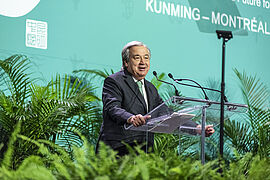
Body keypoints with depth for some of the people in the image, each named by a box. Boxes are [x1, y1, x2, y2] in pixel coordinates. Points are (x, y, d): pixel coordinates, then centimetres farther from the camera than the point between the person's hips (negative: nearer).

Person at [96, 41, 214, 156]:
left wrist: (198, 128, 6)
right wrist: (130, 118, -40)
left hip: (144, 151, 6)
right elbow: (112, 108, -17)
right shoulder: (114, 81, -1)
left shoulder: (151, 89, 23)